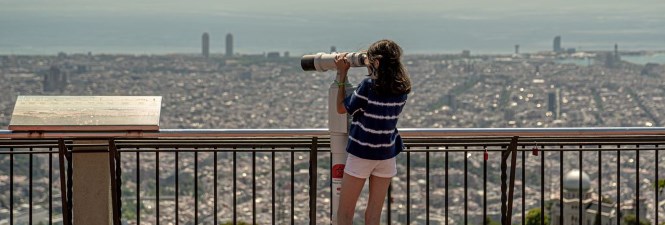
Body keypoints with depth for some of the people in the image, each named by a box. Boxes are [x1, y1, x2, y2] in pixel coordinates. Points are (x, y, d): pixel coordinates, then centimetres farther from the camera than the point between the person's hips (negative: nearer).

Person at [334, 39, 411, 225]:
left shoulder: (369, 85, -17)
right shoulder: (402, 88, -1)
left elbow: (341, 108, -6)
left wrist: (342, 74, 0)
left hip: (361, 153, -5)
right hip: (387, 154, 5)